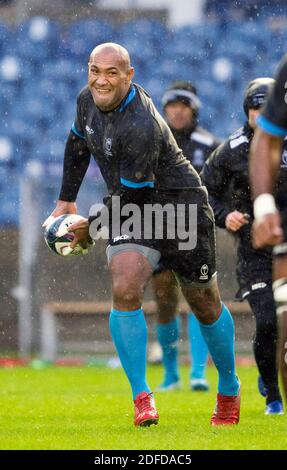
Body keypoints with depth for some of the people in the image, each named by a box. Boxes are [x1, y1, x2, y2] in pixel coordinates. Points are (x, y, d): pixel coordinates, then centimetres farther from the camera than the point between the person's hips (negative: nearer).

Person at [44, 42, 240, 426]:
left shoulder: (140, 127, -30)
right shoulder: (88, 100, -4)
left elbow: (128, 195, -24)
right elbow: (78, 145, 17)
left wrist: (91, 227, -10)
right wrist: (66, 200, 17)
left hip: (180, 205, -6)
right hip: (131, 210, 6)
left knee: (206, 306, 8)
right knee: (125, 290, -19)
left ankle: (229, 391, 31)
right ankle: (141, 396, -11)